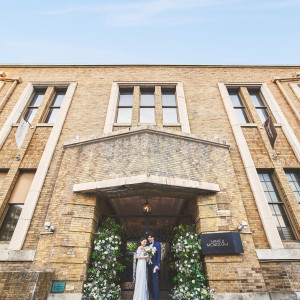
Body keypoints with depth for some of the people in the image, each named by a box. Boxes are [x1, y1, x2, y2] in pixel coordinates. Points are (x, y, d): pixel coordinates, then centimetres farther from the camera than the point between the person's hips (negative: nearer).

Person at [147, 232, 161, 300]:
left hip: (154, 265, -6)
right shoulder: (148, 245, 14)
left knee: (155, 282, -4)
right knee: (149, 282, 8)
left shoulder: (157, 244, -4)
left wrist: (157, 265, -15)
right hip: (149, 266, 6)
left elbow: (159, 255, -9)